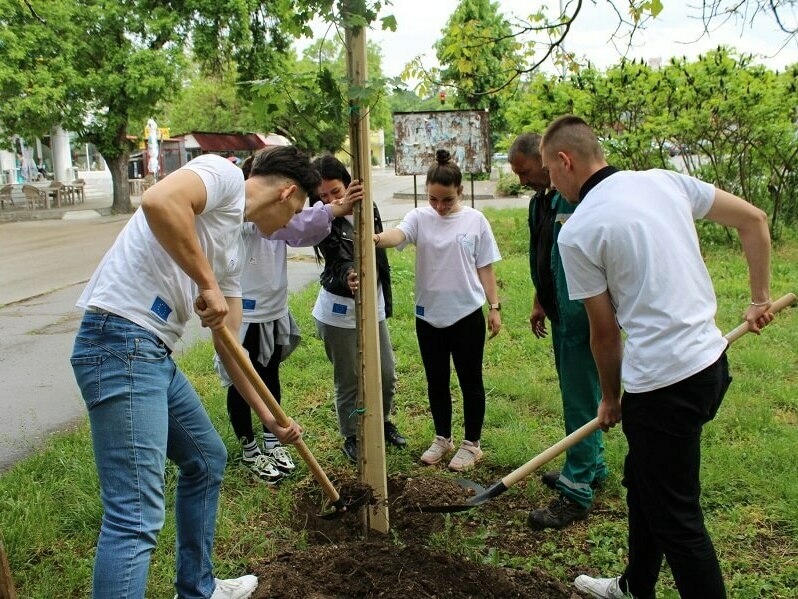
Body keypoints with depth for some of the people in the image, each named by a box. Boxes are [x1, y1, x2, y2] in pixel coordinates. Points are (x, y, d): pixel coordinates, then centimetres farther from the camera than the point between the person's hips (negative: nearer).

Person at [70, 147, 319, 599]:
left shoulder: (234, 245, 21)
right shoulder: (225, 173, -3)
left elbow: (229, 342, 25)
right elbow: (159, 202, -27)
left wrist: (270, 418, 28)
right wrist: (208, 285, -16)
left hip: (156, 355, 11)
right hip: (121, 340, -11)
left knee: (208, 459, 24)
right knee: (138, 517, -11)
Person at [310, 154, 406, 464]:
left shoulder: (368, 207, -1)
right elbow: (338, 261, -31)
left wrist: (386, 299, 14)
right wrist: (347, 279, -54)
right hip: (339, 311, -4)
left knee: (386, 374, 12)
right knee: (348, 379, 6)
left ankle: (382, 422, 39)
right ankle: (352, 437, 27)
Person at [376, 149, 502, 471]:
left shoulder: (475, 220, -4)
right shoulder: (420, 217, -3)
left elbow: (485, 267, 2)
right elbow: (398, 234, -26)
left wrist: (494, 306, -1)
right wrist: (377, 238, -48)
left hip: (467, 314, -2)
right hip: (428, 315, 2)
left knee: (470, 381, 9)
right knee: (436, 382, 15)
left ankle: (471, 444, 25)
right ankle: (442, 438, 34)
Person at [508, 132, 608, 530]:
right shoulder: (539, 202, 11)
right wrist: (540, 302, 21)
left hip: (584, 315, -10)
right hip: (560, 314, 10)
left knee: (580, 400, -4)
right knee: (575, 394, 18)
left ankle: (576, 492, 6)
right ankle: (592, 468, 34)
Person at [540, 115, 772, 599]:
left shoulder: (577, 232, -12)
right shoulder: (666, 181, 7)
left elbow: (605, 330, -5)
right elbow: (754, 220, 12)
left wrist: (611, 398, 10)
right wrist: (761, 298, 20)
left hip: (663, 382, -9)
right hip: (711, 359, 9)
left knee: (676, 515, 6)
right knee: (644, 480, 25)